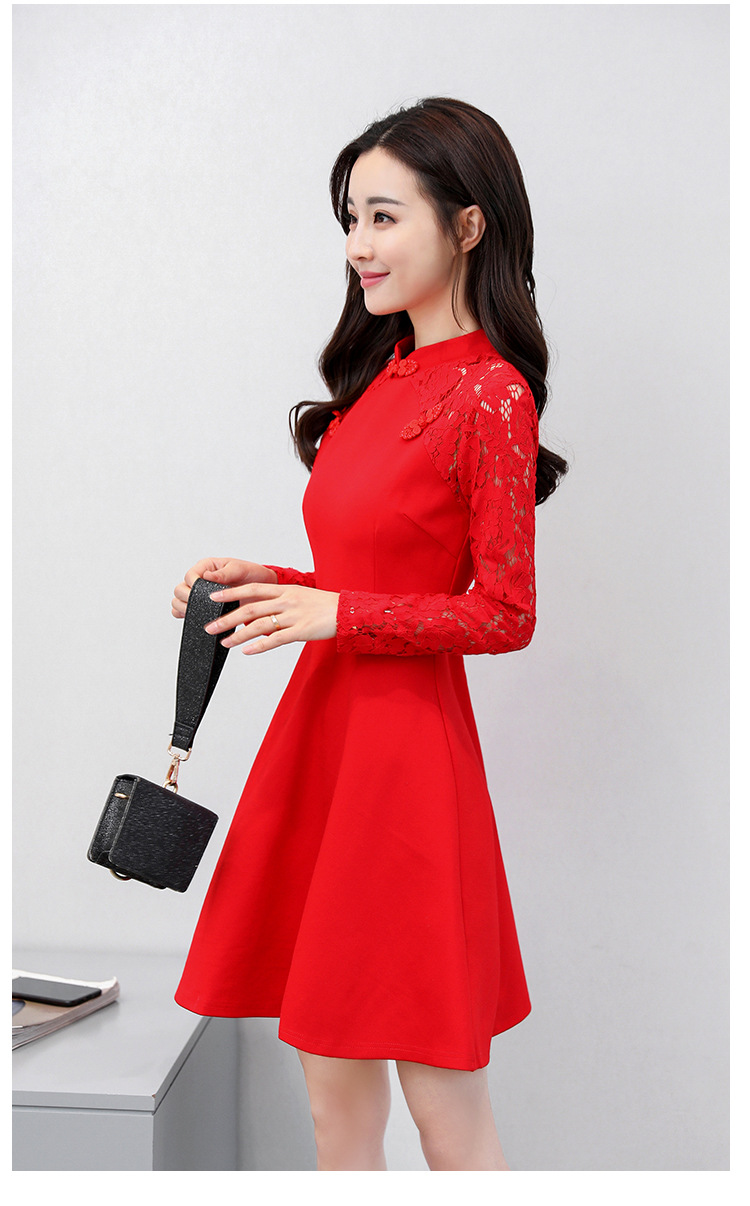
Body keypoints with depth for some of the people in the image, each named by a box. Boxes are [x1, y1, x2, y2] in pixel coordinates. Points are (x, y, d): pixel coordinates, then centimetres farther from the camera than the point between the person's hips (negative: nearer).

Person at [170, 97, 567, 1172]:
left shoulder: (490, 397, -12)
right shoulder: (383, 374, 12)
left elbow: (505, 614, -12)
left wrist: (334, 612, -15)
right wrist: (266, 583, 6)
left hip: (407, 748, -8)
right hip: (324, 724, 8)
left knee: (447, 1109, 5)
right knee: (335, 1093, 17)